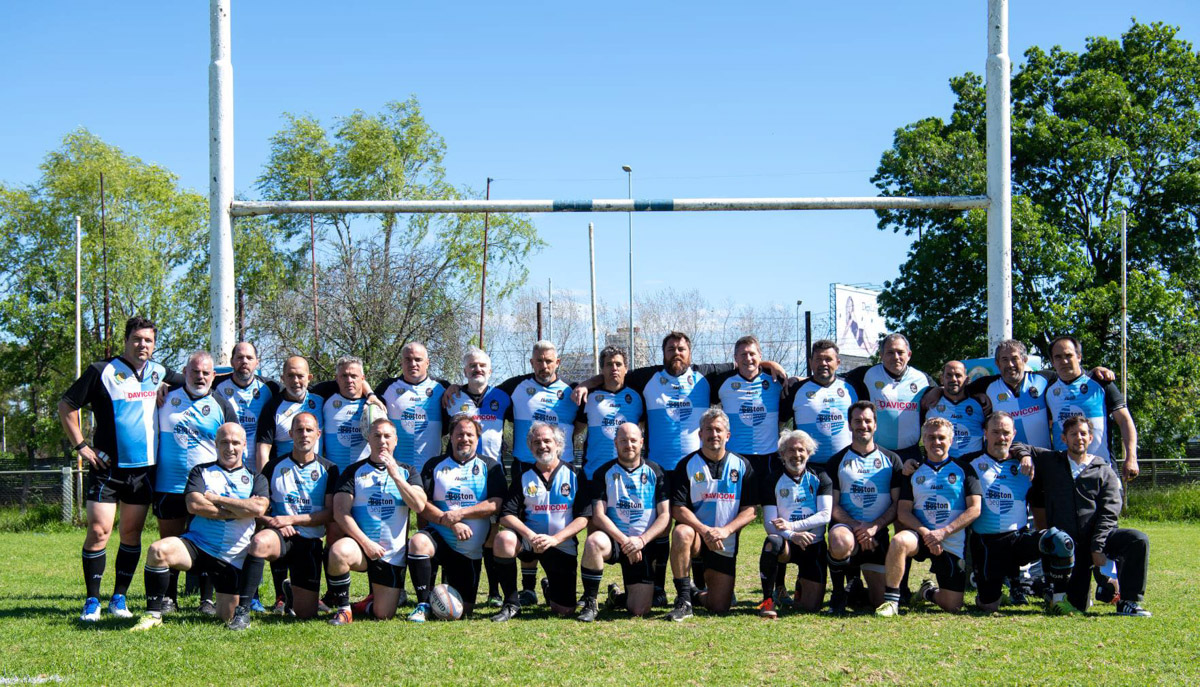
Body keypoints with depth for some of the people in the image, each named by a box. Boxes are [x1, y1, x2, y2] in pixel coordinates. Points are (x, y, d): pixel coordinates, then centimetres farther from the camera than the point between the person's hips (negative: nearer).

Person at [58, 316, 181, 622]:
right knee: (98, 530, -9)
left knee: (132, 533, 7)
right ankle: (92, 600, 0)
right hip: (107, 468, -4)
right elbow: (66, 406, -2)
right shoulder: (102, 371, -5)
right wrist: (80, 445, -6)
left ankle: (119, 597, 16)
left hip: (144, 468, 4)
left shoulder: (159, 373, 10)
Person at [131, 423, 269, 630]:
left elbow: (258, 508, -11)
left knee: (227, 617, -1)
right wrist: (238, 511, -9)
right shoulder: (201, 471, 10)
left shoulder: (255, 479, 10)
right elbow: (194, 505, -8)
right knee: (158, 550, -32)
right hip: (197, 544, -1)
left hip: (232, 558, 1)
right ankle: (153, 614, -18)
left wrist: (216, 499, -8)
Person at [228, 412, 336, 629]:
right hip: (282, 536, -1)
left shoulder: (328, 470, 6)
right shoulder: (275, 466, 6)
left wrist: (291, 519, -13)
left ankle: (291, 593, 38)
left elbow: (330, 512, -3)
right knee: (259, 542, -40)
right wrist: (271, 521, -17)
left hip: (311, 541, 1)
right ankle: (242, 611, -35)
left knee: (305, 614, 0)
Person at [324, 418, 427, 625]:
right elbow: (340, 512, -7)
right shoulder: (353, 472, 4)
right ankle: (343, 609, -15)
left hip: (393, 554, 1)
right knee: (339, 551, -37)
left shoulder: (407, 473, 9)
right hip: (361, 545, -1)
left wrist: (395, 475, -15)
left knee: (383, 615, -4)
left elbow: (419, 505, -9)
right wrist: (365, 542, -16)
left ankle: (373, 600, 34)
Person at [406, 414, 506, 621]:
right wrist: (450, 523, -16)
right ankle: (423, 604, -20)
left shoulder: (490, 466, 7)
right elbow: (422, 504, -3)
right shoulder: (435, 465, 8)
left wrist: (459, 514, -16)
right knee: (417, 542, -37)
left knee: (462, 611, -2)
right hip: (439, 537, 0)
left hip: (471, 550, 0)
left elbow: (496, 504, -7)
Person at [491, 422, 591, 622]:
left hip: (563, 546, 0)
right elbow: (506, 515, -5)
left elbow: (583, 517, -6)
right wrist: (530, 535, -23)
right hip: (529, 540, 0)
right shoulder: (524, 476, 4)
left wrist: (554, 539, -19)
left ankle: (549, 589, 35)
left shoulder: (574, 475, 0)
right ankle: (511, 604, -17)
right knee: (504, 539, -34)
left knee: (565, 610, -5)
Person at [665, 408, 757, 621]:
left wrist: (725, 530, -17)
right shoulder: (687, 465, -2)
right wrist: (704, 530, -24)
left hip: (725, 546, 2)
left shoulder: (742, 466, 4)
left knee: (720, 608, -4)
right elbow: (677, 508, -9)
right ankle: (683, 600, -25)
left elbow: (750, 510, -1)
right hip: (696, 537, -2)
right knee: (681, 533, -39)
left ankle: (695, 595, 34)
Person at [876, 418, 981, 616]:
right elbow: (903, 511, 4)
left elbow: (974, 509, -4)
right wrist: (924, 532, -15)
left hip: (953, 544, 0)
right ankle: (891, 600, -23)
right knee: (899, 541, -36)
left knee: (952, 606, -1)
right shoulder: (914, 471, 9)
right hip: (922, 536, 0)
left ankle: (929, 591, 34)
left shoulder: (963, 470, 4)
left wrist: (943, 532, -14)